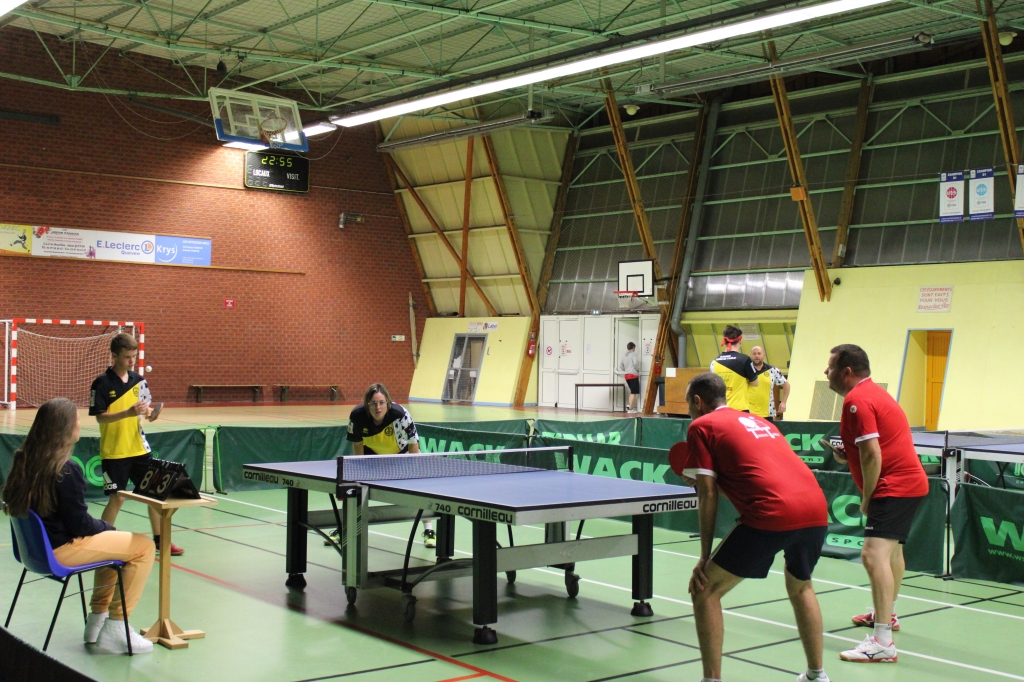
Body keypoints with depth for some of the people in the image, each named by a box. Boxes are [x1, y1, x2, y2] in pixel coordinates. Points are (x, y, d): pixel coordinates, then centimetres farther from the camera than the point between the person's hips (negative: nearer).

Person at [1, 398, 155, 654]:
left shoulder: (25, 459, 1)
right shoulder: (66, 471, -24)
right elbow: (80, 524, -21)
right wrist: (107, 526, 3)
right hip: (60, 549, -9)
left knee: (113, 539, 28)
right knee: (144, 547, -2)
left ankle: (97, 619, 31)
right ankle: (115, 628, 4)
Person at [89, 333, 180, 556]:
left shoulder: (138, 380, 6)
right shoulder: (102, 383, -10)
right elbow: (100, 417, -15)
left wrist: (148, 412, -9)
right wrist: (127, 413, -28)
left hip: (139, 448, 5)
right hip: (114, 452, -5)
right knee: (116, 498, -3)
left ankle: (159, 539, 20)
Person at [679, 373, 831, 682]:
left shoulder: (701, 426, 9)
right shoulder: (758, 421, 29)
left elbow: (708, 496, 3)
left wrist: (705, 558, 7)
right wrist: (703, 479, 41)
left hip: (772, 515, -7)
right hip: (817, 509, 7)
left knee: (705, 592, 7)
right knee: (800, 586, 33)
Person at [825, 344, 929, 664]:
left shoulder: (856, 399, -16)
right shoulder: (873, 392, 17)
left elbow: (872, 453, -23)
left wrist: (866, 499, -14)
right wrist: (847, 455, 7)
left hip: (894, 487, -12)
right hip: (911, 481, 12)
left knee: (874, 554, -20)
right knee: (891, 549, 28)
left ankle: (882, 643, -26)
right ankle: (886, 614, 49)